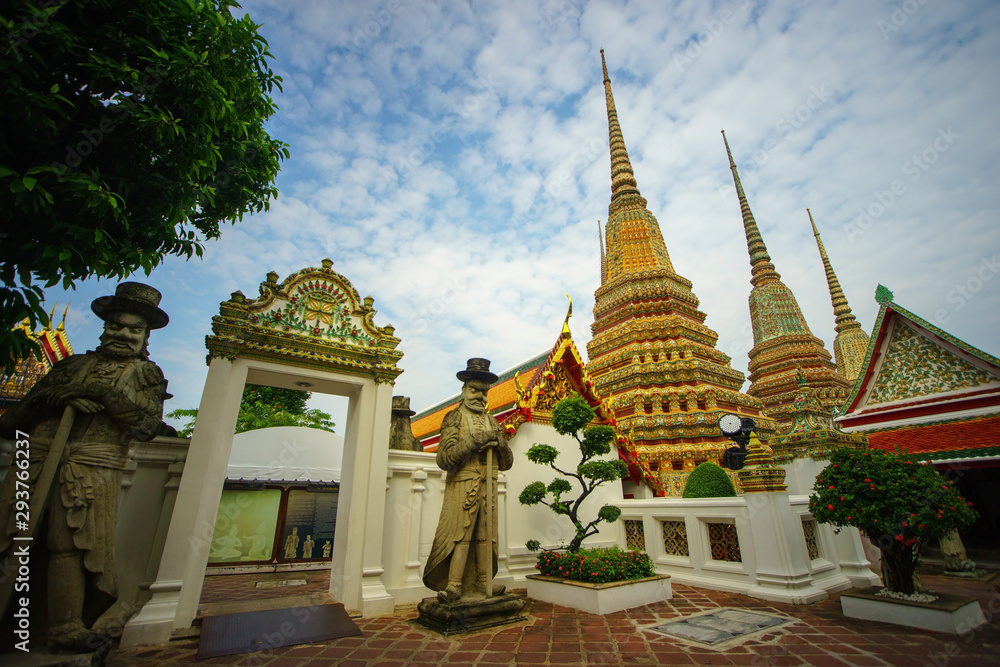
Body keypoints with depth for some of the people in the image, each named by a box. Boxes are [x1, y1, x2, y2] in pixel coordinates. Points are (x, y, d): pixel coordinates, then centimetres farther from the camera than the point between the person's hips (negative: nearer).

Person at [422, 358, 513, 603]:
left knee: (485, 536, 7)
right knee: (461, 535, -6)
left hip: (488, 487, 5)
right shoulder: (454, 417, 1)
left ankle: (483, 584, 18)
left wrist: (500, 443, -4)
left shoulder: (491, 421, 16)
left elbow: (506, 463, 16)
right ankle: (453, 587, 4)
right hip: (463, 486, -5)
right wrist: (475, 441, -18)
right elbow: (444, 458, -12)